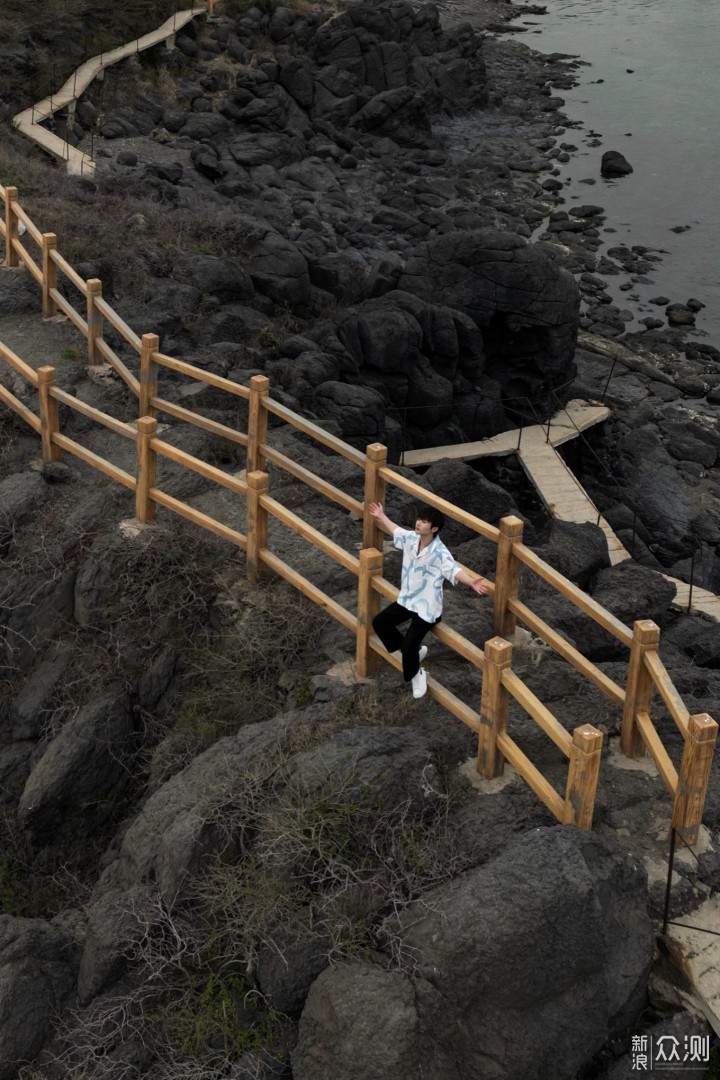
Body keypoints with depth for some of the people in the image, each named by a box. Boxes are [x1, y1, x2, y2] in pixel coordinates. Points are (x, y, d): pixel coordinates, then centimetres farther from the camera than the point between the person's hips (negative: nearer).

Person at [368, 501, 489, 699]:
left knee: (408, 645, -13)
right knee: (379, 623, 10)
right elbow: (395, 530, 17)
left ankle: (416, 674, 22)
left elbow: (454, 570, -44)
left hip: (427, 608, -8)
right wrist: (381, 517, 32)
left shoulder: (439, 552, -28)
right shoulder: (410, 538, -7)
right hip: (407, 600, 8)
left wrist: (471, 582, -64)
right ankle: (414, 652, 28)